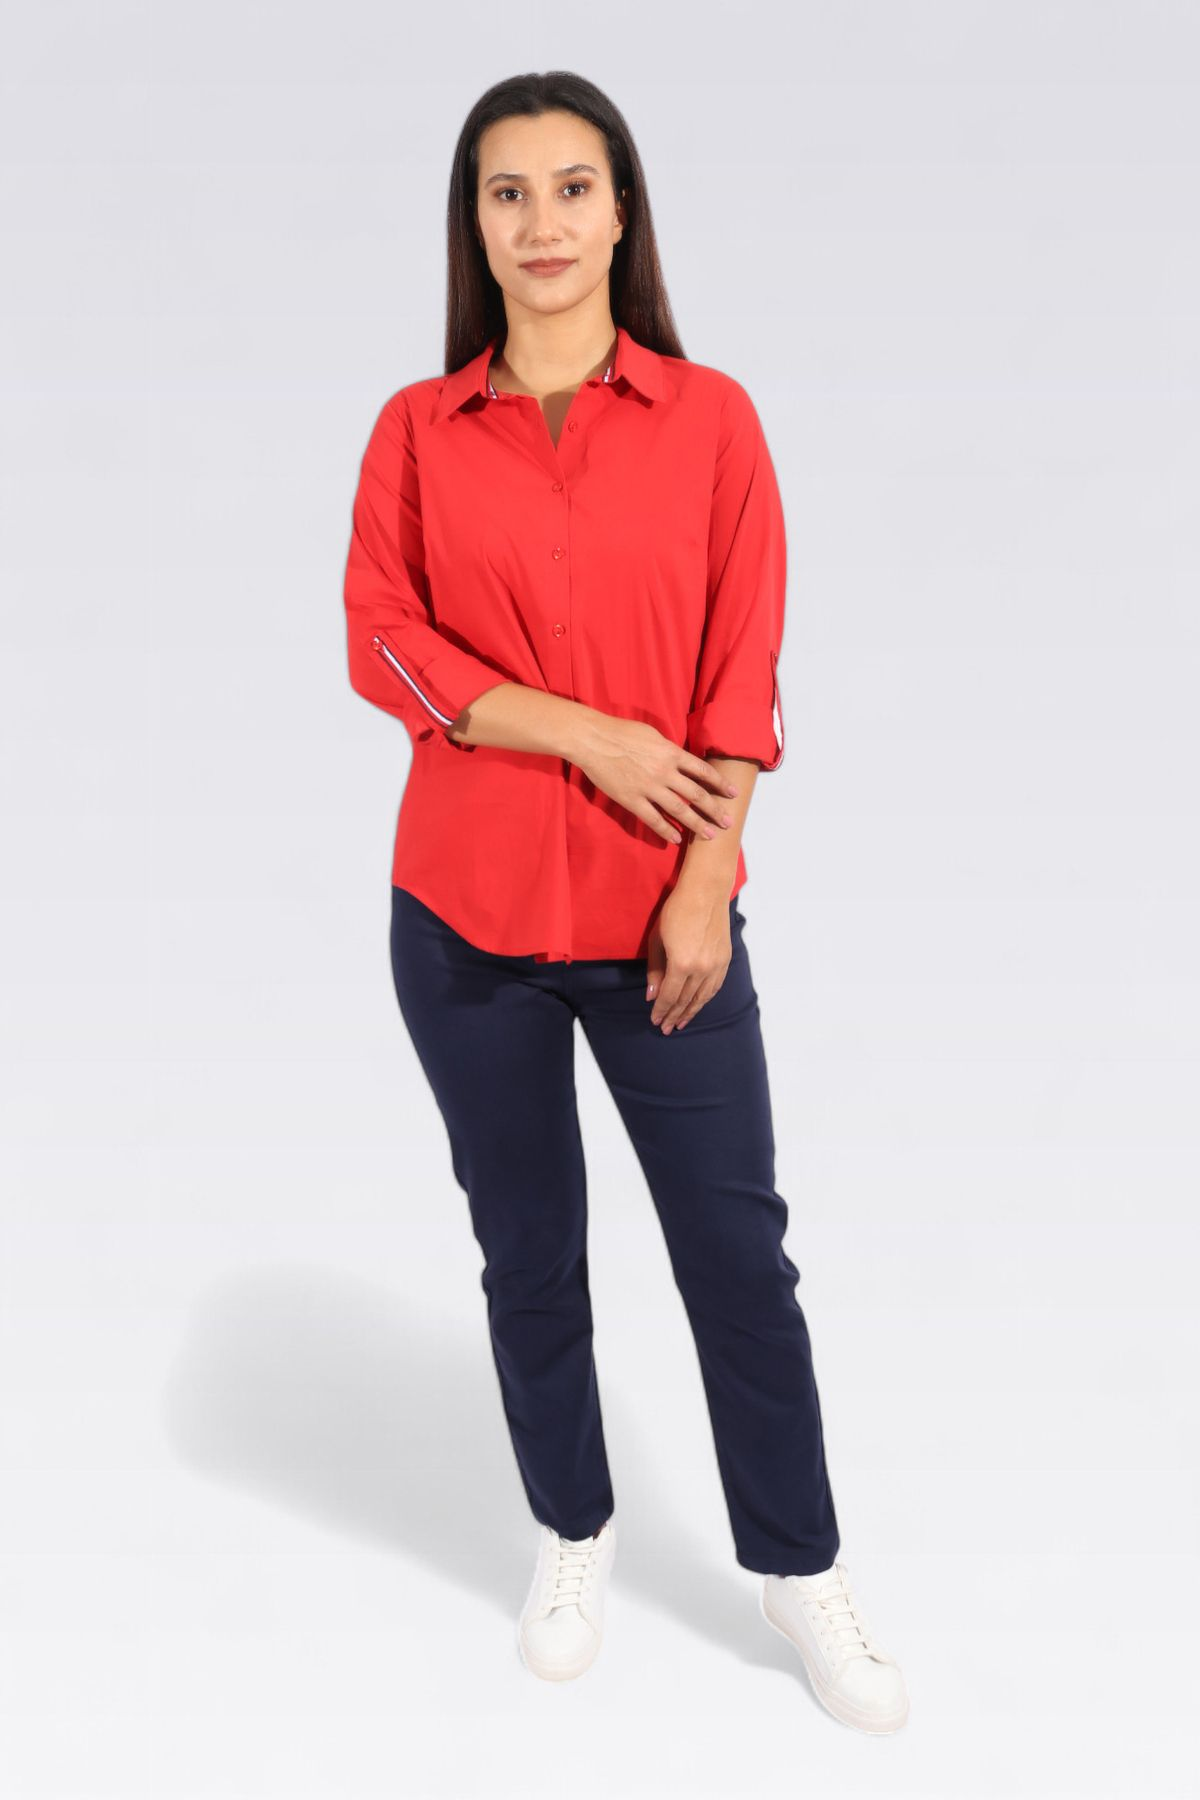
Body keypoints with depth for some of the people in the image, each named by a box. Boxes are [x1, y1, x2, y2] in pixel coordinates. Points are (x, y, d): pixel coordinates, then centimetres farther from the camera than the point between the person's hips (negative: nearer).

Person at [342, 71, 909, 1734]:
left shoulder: (710, 416, 1)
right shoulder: (417, 430, 4)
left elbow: (743, 676, -2)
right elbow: (382, 646, -4)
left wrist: (703, 888, -9)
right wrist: (590, 735, -14)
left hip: (659, 913, -1)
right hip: (469, 910, 1)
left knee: (739, 1248, 6)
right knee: (527, 1249, 13)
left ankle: (801, 1570, 27)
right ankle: (573, 1538, 36)